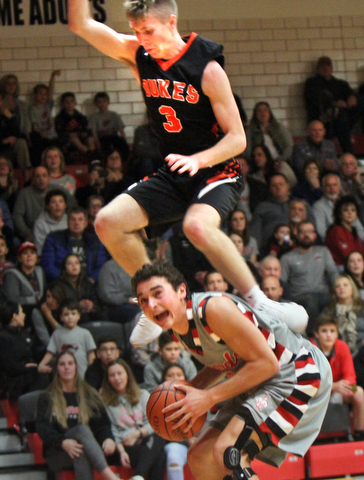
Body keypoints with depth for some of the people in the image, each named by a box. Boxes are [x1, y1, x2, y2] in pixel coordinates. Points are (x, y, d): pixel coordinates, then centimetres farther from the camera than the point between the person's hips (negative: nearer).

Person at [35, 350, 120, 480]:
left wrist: (108, 438, -17)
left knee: (81, 454, -37)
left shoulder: (90, 395, 20)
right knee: (82, 429, -34)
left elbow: (102, 423, 9)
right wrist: (63, 442, -24)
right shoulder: (46, 398, 14)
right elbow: (42, 427, -2)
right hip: (56, 453, -2)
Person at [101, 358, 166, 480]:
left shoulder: (143, 395, 21)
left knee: (157, 439, -38)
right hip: (124, 447, -3)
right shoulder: (105, 401, 12)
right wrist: (121, 450, -16)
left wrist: (137, 434, -9)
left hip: (147, 442, 3)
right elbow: (110, 431, 1)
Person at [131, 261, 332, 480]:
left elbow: (267, 362, -25)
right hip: (260, 384, 10)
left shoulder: (213, 308, -26)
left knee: (226, 452, -26)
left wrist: (209, 398, -24)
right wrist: (187, 390, -1)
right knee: (199, 458, 8)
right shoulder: (178, 330, 2)